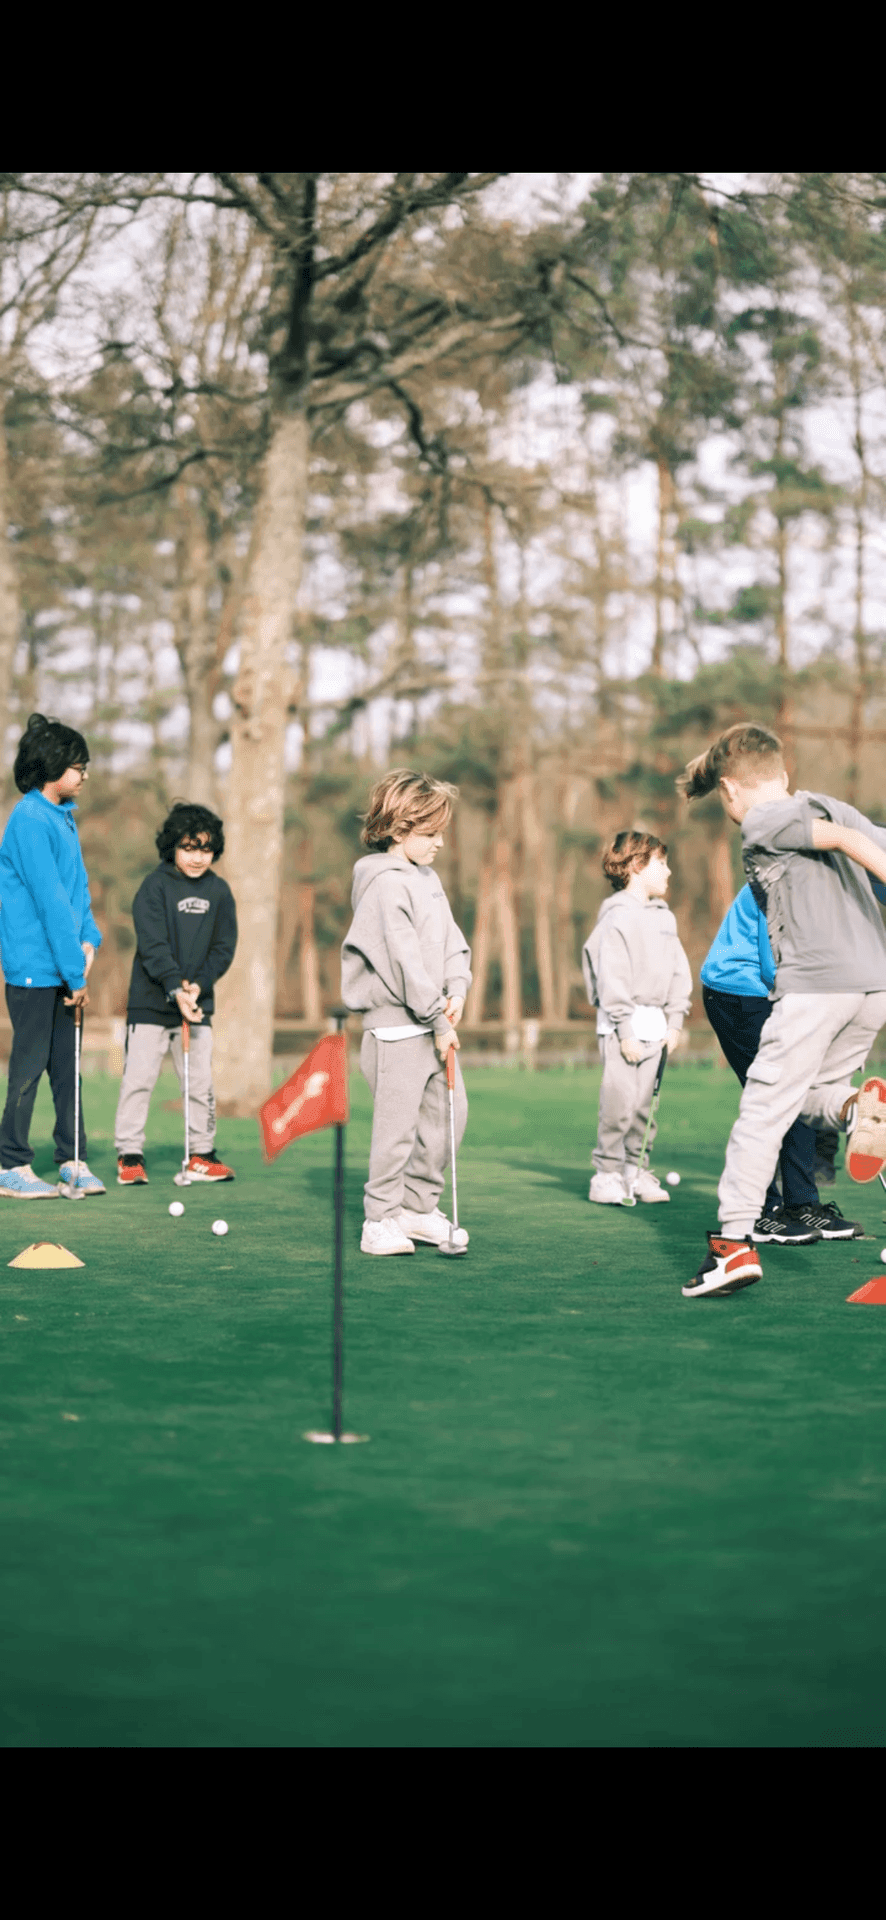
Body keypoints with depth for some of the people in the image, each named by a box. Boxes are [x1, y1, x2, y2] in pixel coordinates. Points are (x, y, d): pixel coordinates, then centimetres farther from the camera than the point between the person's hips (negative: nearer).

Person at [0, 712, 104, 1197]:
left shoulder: (63, 816, 13)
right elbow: (50, 900, -18)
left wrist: (89, 939, 0)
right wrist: (74, 973, -17)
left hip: (60, 965, 8)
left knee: (66, 1062, 11)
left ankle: (72, 1159, 16)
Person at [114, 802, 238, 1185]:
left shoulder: (219, 891, 6)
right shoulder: (155, 886, -7)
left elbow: (224, 948, 5)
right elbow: (153, 945, -14)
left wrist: (199, 984, -10)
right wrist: (175, 988, -24)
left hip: (198, 1002, 4)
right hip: (151, 1001, -4)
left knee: (201, 1081, 6)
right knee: (138, 1078, -3)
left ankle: (202, 1153, 17)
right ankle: (129, 1155, 5)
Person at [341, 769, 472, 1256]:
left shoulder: (426, 877, 13)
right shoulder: (385, 884, -16)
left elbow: (450, 939, 13)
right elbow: (406, 961, -19)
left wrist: (456, 992, -4)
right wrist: (438, 1020, -16)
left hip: (434, 1021, 9)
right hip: (395, 1023, -9)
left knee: (449, 1112, 13)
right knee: (397, 1124, -6)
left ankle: (419, 1208, 23)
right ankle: (379, 1221, 2)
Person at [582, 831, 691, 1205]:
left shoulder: (664, 917, 15)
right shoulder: (617, 917, -10)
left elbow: (678, 971, 17)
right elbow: (612, 978, -14)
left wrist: (675, 1021, 8)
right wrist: (625, 1030, -16)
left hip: (656, 1024, 7)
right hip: (622, 1023, -7)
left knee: (646, 1103, 8)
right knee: (619, 1101, -10)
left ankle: (634, 1170, 16)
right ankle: (607, 1172, -2)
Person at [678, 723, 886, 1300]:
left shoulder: (763, 823, 0)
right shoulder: (835, 807, 22)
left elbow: (840, 838, -14)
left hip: (816, 982, -7)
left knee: (764, 1106, -3)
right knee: (811, 1094, 22)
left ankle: (735, 1244, -8)